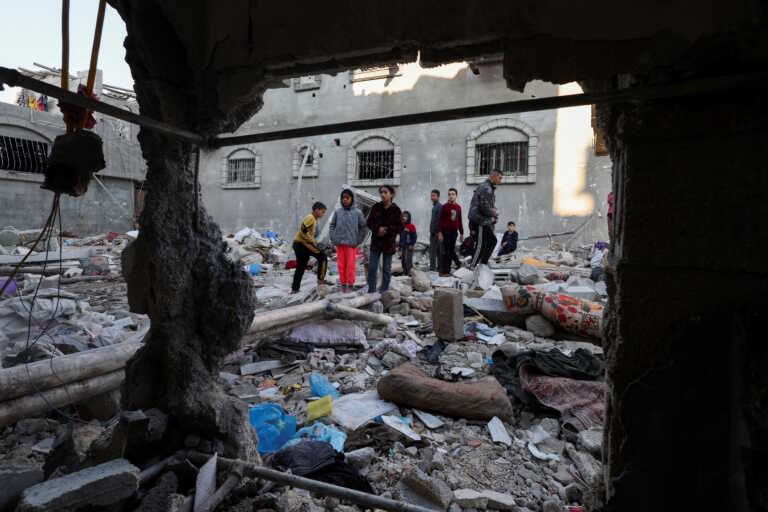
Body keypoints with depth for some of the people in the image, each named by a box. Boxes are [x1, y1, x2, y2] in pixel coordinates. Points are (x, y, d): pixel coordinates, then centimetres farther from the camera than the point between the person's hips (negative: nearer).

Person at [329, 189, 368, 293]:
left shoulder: (357, 212, -3)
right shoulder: (338, 211, 4)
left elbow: (364, 227, 1)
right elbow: (332, 225, 13)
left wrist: (358, 240, -1)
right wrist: (333, 238, 4)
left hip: (351, 243, -2)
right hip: (339, 243, 3)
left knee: (350, 264, -1)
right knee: (341, 265, 6)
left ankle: (350, 284, 10)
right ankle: (343, 284, 16)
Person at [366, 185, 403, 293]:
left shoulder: (396, 210, -4)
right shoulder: (376, 207, 2)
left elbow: (400, 227, -4)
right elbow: (369, 222, 3)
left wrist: (387, 230, -16)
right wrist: (378, 228, -15)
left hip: (389, 242, -2)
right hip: (376, 242, 2)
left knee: (386, 269, 7)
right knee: (372, 267, 3)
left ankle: (384, 291, 18)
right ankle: (371, 291, 12)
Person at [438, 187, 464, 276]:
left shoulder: (458, 207, 10)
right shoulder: (445, 206, -4)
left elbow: (459, 221, 15)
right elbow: (441, 220, -6)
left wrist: (461, 233, 15)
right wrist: (440, 232, -13)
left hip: (454, 232, 5)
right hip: (446, 232, -5)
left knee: (451, 251, 7)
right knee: (446, 251, -4)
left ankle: (447, 270, 15)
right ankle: (444, 271, 2)